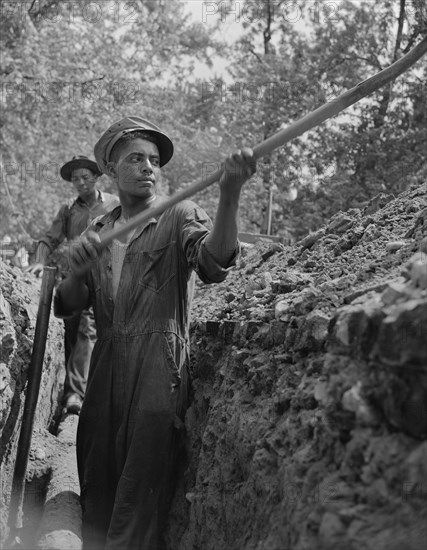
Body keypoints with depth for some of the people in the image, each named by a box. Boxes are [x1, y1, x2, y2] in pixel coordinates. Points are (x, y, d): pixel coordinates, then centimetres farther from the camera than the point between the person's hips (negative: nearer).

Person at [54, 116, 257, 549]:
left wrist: (229, 194, -37)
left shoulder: (180, 217, 0)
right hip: (104, 375, 5)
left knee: (137, 514, -4)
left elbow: (213, 263, -21)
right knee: (95, 498, 14)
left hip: (157, 378, -5)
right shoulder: (96, 232, 14)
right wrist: (77, 271, -13)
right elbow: (66, 305, 9)